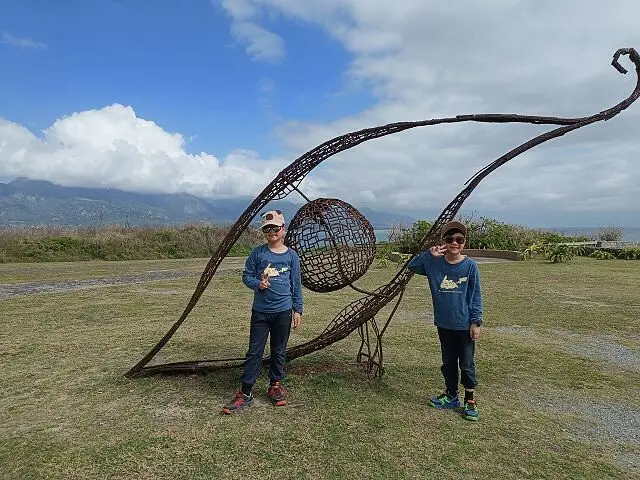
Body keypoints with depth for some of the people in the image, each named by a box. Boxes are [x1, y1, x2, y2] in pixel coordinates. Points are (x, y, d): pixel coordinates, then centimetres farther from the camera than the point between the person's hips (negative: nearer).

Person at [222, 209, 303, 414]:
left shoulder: (292, 256, 1)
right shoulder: (258, 253, -1)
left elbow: (296, 285, 5)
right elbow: (246, 276, 4)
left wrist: (298, 309, 4)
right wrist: (257, 284, -16)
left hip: (283, 311, 1)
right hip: (260, 311, 0)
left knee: (279, 351, 12)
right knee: (254, 351, 3)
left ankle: (275, 386, 29)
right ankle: (245, 392, 11)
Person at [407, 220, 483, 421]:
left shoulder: (470, 265, -8)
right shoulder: (434, 263, -2)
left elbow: (476, 296, -5)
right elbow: (412, 266, 1)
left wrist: (476, 322, -7)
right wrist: (430, 254, -11)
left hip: (465, 325, -3)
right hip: (444, 324, 3)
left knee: (467, 364, 8)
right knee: (448, 362, 17)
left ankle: (470, 402, 24)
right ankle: (451, 396, 34)